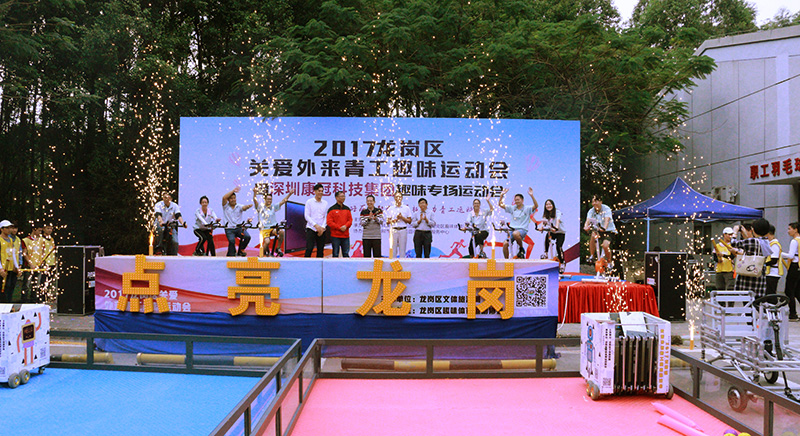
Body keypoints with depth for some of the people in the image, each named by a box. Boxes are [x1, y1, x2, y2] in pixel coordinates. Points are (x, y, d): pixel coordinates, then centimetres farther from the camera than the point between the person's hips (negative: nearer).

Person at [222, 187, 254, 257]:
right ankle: (231, 255, -8)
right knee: (232, 241, -25)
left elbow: (244, 207, -14)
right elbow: (224, 197, -10)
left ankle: (241, 250, 1)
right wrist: (233, 190, -10)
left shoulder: (239, 206, 10)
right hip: (229, 229, -1)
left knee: (247, 236, -22)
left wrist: (248, 206, -39)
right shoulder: (226, 206, 8)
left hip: (239, 228, 1)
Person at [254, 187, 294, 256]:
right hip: (264, 229, -3)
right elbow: (255, 200, -14)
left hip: (273, 228, 3)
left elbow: (283, 201, 7)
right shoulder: (260, 207, 3)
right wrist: (254, 192, -33)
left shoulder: (274, 207, 12)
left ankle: (278, 249, -10)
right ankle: (264, 253, 8)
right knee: (267, 242, -28)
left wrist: (290, 194, -5)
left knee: (282, 232, -28)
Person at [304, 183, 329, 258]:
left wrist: (323, 227, -6)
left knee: (321, 250, 4)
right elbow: (307, 216, -3)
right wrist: (316, 225, -14)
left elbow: (326, 217, 9)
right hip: (311, 229, -3)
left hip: (322, 230, 3)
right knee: (309, 249, -9)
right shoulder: (309, 202, 1)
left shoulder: (325, 203, 10)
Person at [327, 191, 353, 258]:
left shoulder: (347, 209, 14)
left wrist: (345, 226, -11)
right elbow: (329, 222, -7)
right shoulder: (332, 209, 0)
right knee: (335, 254, 0)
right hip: (335, 236, -4)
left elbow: (350, 220, 10)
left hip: (346, 235, 4)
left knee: (346, 254, 5)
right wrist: (339, 227, -14)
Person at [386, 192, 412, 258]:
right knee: (393, 249, -3)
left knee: (402, 250, -1)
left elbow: (409, 221, 6)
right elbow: (387, 221, 8)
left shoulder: (407, 208, 9)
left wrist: (402, 217, -9)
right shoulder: (390, 209, 10)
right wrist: (393, 220, -12)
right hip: (393, 230, 0)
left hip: (403, 230, 0)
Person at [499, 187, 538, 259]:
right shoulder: (512, 208, 13)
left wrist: (531, 196, -28)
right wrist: (502, 195, -3)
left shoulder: (527, 209, 2)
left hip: (522, 230, -4)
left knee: (515, 234, -39)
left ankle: (521, 249, -14)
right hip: (512, 229, 4)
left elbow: (536, 206, -16)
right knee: (505, 244, -17)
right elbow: (500, 205, 10)